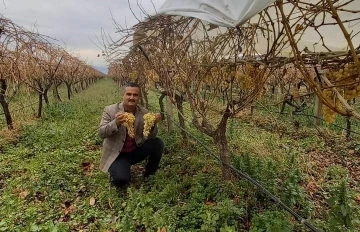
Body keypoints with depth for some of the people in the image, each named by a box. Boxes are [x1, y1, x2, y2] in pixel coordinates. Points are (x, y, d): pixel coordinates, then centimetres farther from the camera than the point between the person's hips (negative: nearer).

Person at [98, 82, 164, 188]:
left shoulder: (144, 112, -5)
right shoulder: (110, 110, -10)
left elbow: (151, 137, -8)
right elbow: (101, 133, -15)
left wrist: (153, 124, -31)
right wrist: (116, 123, -35)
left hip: (136, 151, 3)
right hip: (118, 154, -3)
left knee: (157, 143, -20)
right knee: (120, 180, -27)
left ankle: (149, 174, 5)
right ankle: (117, 171, 12)